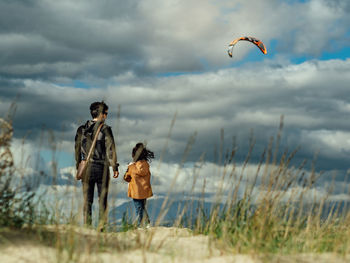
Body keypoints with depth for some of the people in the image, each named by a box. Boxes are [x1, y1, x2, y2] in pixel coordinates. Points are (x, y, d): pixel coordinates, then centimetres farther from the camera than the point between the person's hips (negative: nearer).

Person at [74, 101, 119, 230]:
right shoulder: (105, 129, -7)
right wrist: (115, 167, -3)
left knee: (87, 200, 6)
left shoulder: (82, 129, 6)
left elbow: (77, 149, 10)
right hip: (102, 167, -3)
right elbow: (110, 149, -8)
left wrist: (78, 167, 17)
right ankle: (101, 226, 1)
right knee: (102, 199, 4)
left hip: (87, 167, 3)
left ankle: (87, 226, 4)